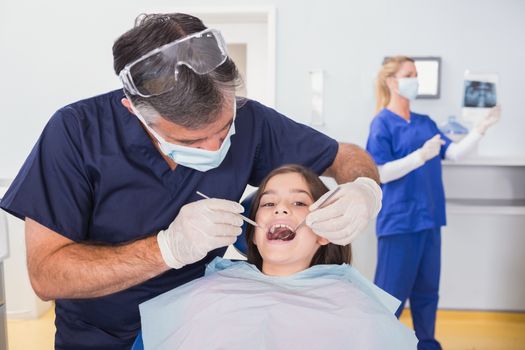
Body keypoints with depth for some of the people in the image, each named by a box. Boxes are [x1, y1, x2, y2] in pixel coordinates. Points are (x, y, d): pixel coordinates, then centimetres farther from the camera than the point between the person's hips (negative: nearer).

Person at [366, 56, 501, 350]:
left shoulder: (426, 123, 12)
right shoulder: (382, 123, -7)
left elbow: (455, 153, 5)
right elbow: (380, 173, -16)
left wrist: (483, 127, -3)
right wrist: (421, 155, -23)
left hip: (429, 218, 7)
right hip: (400, 221, -7)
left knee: (427, 290, 18)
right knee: (391, 294, 0)